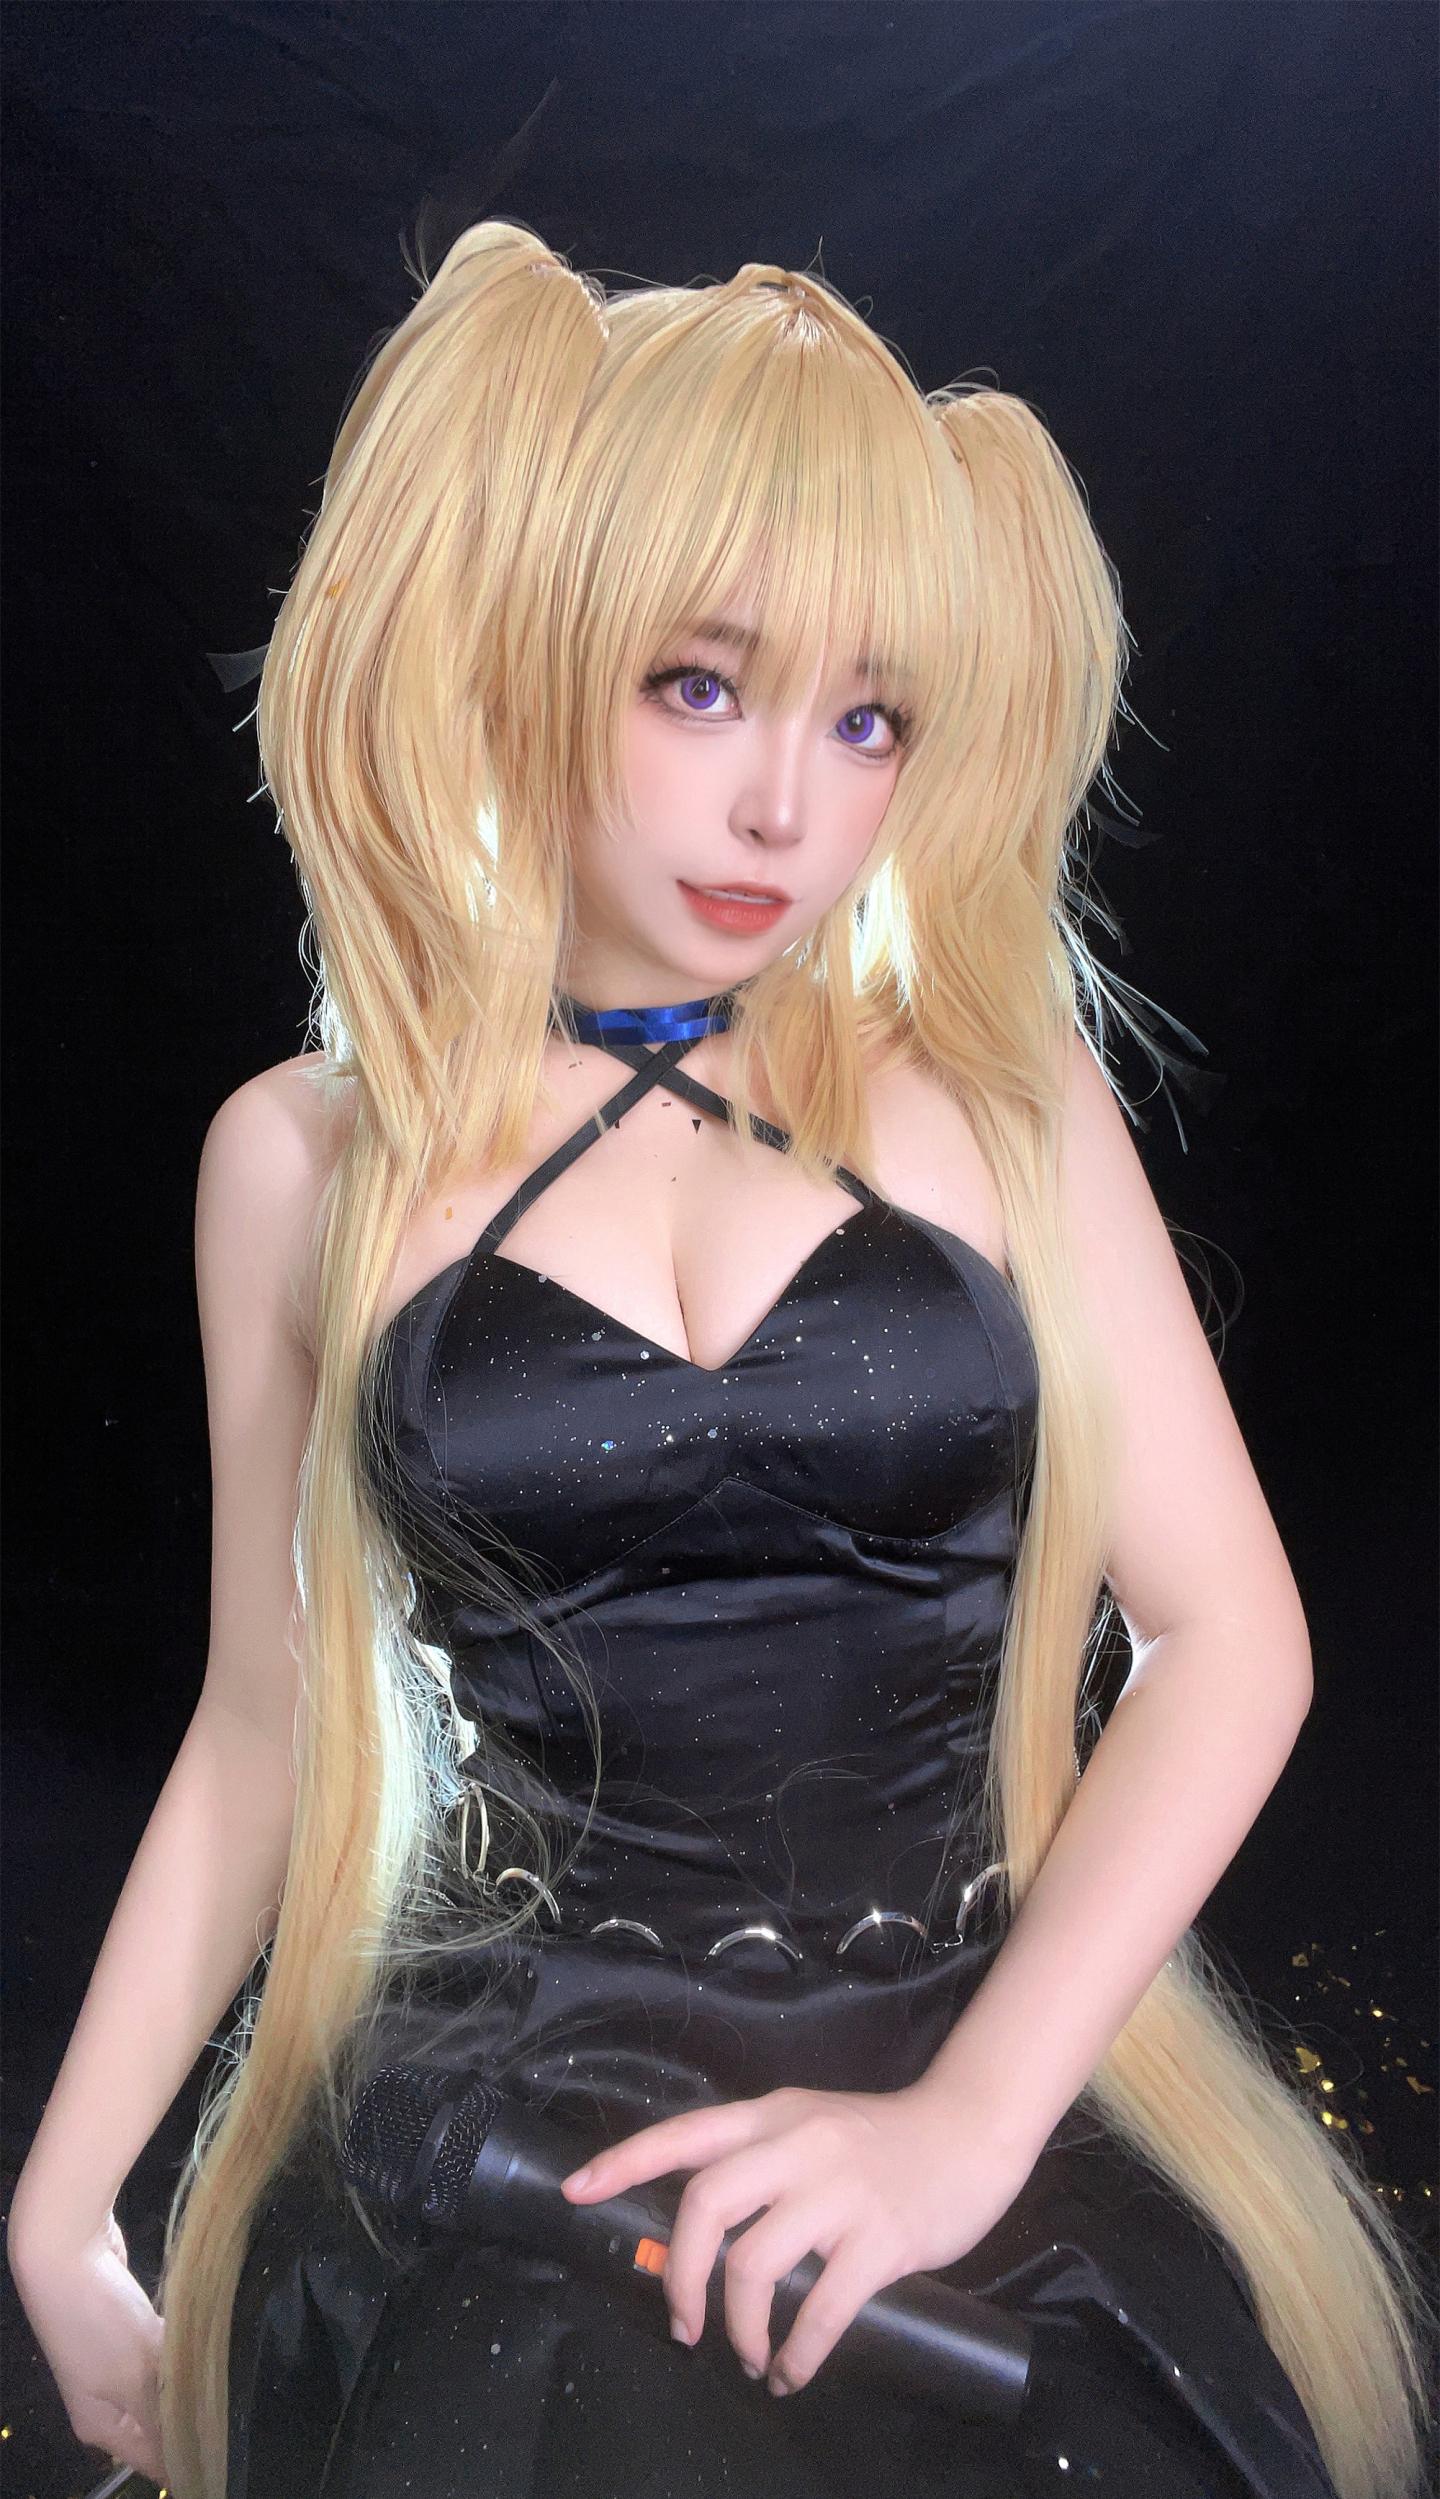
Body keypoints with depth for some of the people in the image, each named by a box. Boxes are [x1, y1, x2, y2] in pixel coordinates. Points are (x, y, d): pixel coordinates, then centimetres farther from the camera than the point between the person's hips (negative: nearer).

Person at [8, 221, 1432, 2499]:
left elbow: (1228, 1632, -5)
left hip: (987, 2095, 1)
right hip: (501, 2143, 0)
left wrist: (972, 2115, -15)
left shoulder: (995, 1083, -2)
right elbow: (266, 1726, 6)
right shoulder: (310, 1158, -2)